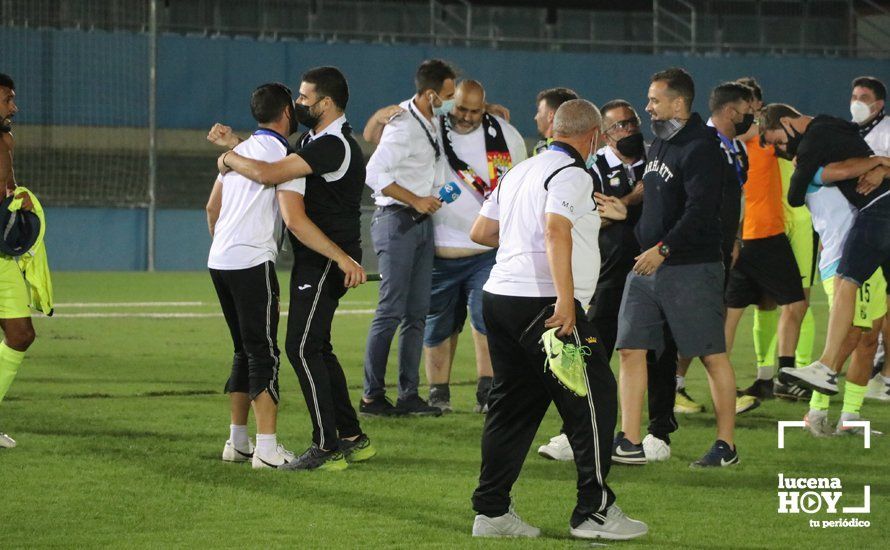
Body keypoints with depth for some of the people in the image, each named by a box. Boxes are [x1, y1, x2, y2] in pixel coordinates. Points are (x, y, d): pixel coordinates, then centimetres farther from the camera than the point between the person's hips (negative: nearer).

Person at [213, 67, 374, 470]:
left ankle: (327, 448, -11)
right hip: (314, 260, 11)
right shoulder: (314, 140, 15)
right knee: (317, 349, 14)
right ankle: (352, 439, 19)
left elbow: (267, 173, -29)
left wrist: (230, 159, -9)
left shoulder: (333, 146, -20)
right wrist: (234, 146, 10)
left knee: (302, 348, -12)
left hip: (326, 261, -11)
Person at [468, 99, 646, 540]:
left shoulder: (520, 171, 17)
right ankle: (594, 511, -4)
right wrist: (565, 300, -29)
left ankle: (491, 511, 13)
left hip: (499, 297, 9)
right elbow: (556, 230, -24)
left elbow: (481, 231, 21)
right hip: (540, 303, -9)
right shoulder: (572, 175, -9)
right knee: (593, 399, -3)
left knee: (513, 405, 13)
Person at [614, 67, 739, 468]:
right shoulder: (659, 144, 15)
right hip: (647, 266, 9)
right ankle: (629, 443, 4)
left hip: (692, 268, -9)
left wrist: (663, 249, -24)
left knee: (713, 355, -1)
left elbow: (700, 209, -22)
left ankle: (726, 446, 5)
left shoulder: (700, 149, -14)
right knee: (630, 349, 2)